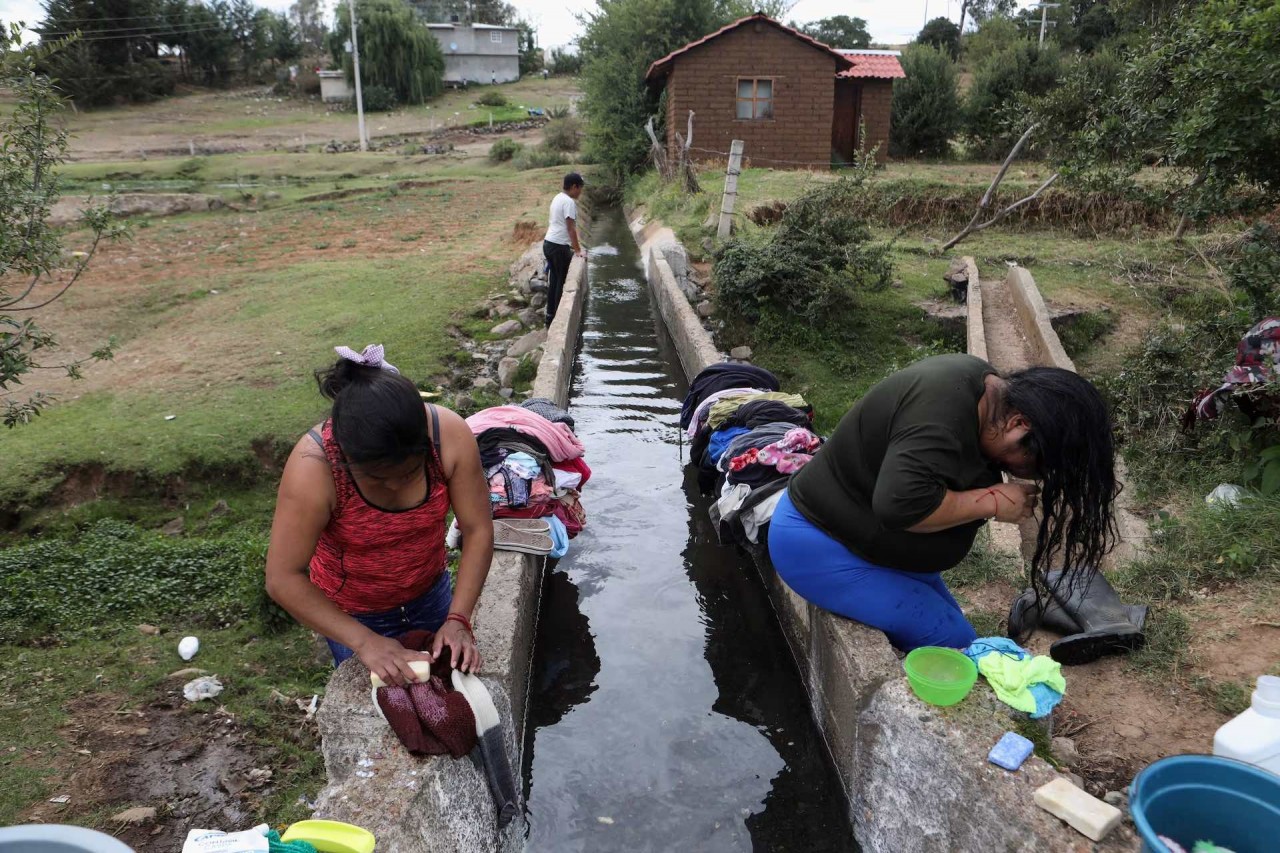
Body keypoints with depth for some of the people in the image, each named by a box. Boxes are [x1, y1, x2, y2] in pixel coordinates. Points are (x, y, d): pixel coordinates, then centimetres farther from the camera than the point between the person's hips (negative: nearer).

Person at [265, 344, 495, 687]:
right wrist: (363, 641, -33)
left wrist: (458, 618, -28)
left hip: (431, 593, 3)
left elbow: (478, 530, -20)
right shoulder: (314, 467, -35)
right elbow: (283, 579, -28)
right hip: (353, 613, -2)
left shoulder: (450, 434, -29)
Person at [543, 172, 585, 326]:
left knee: (554, 280, 15)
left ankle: (550, 315, 21)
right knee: (562, 282, 0)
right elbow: (571, 228, -18)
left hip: (549, 244, 9)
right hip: (559, 247, -9)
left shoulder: (558, 198, 14)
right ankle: (557, 318, 5)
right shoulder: (569, 202, -16)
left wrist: (573, 245, 25)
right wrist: (578, 250, -14)